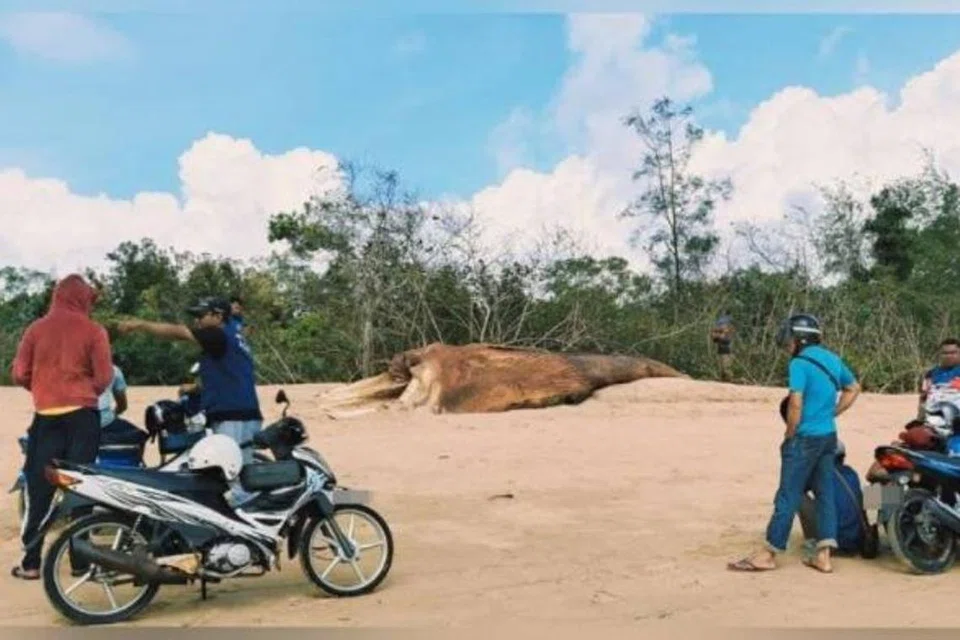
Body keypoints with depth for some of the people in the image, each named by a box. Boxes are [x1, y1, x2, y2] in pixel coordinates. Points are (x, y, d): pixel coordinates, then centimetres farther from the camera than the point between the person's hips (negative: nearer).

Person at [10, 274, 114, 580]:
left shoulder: (36, 328, 2)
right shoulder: (93, 331, -5)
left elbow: (20, 374, 2)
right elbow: (104, 378, -7)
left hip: (46, 415, 2)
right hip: (82, 415, -2)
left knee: (38, 489, 8)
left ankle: (31, 562, 11)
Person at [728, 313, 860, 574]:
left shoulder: (800, 364, -14)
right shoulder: (833, 359, 11)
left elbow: (795, 404, -21)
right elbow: (854, 388, 24)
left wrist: (789, 436, -8)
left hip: (805, 438, -8)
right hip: (829, 436, 8)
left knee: (788, 496, -3)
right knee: (825, 494, 10)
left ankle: (768, 554, 5)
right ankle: (824, 556, 11)